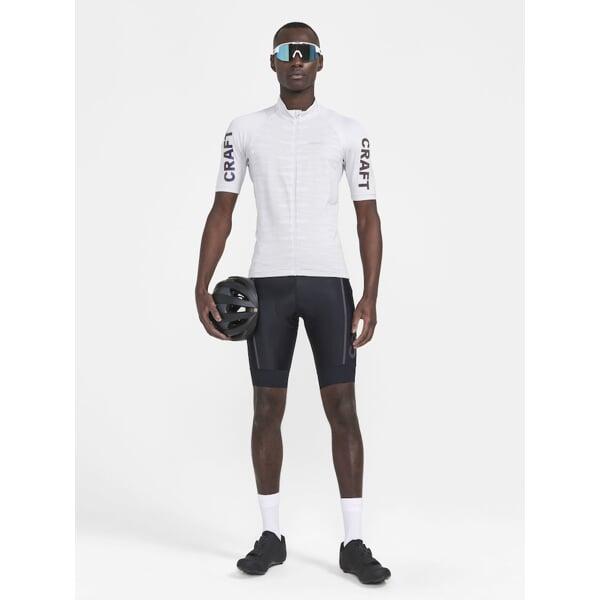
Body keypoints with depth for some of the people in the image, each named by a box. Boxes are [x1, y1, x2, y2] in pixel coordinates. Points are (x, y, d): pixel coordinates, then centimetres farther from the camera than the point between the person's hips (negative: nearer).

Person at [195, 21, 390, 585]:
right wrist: (202, 287, -2)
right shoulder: (245, 130, 7)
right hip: (267, 282, 1)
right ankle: (271, 535, 16)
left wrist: (370, 296, -5)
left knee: (342, 406, -3)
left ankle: (354, 542, 5)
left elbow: (367, 217, 4)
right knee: (268, 406, 4)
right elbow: (222, 212, 8)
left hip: (329, 281, -1)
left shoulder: (348, 132, 5)